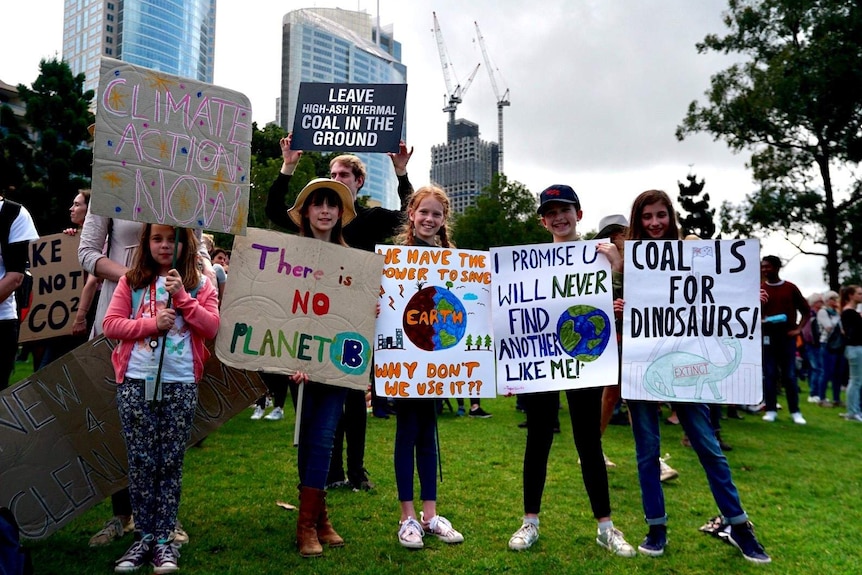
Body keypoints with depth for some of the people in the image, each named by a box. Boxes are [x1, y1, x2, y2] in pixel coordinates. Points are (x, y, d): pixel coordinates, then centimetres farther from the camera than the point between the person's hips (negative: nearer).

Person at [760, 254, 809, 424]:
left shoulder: (790, 288, 4)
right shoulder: (759, 289, 4)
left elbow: (806, 311, 10)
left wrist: (798, 329, 0)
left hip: (787, 335, 0)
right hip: (766, 336, 0)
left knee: (789, 375, 3)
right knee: (769, 374, 1)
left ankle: (795, 411, 11)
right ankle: (771, 410, 8)